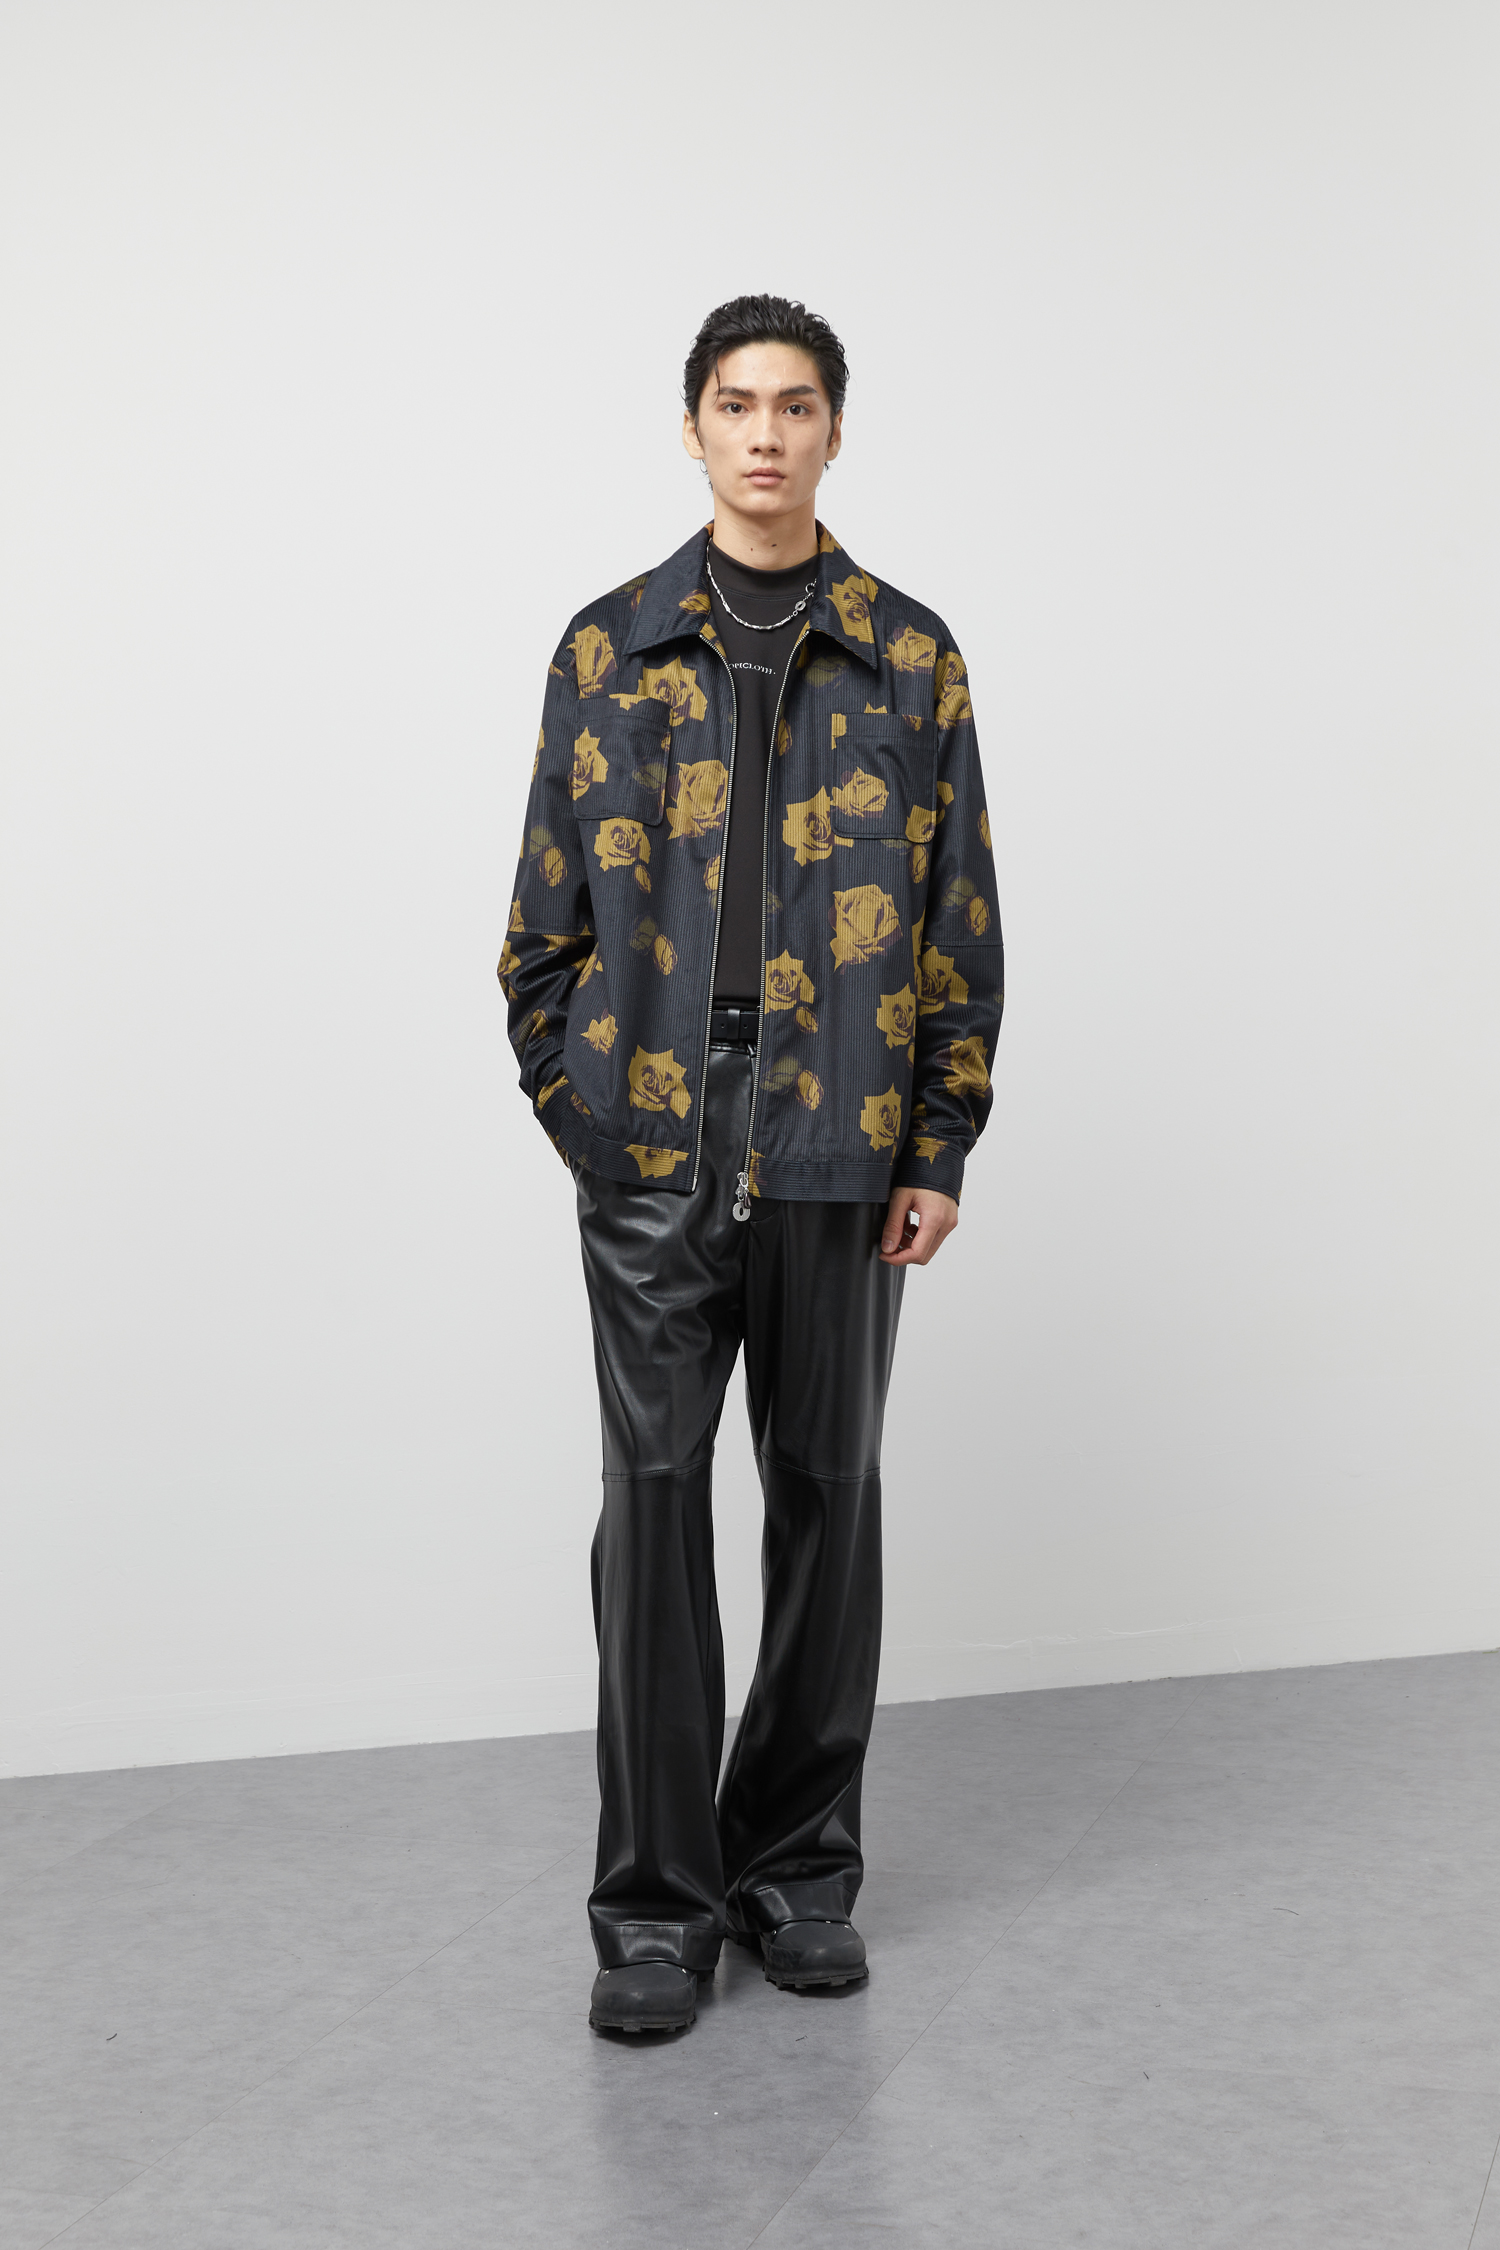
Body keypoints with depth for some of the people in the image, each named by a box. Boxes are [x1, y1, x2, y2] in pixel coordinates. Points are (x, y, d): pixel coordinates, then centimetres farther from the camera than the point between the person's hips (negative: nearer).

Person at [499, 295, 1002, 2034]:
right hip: (651, 1161, 0)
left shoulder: (911, 660, 5)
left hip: (840, 1159, 1)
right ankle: (658, 1900, 14)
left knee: (827, 1500, 8)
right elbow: (548, 910, 7)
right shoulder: (611, 646, 6)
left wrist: (941, 1151, -1)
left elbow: (962, 919, 4)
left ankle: (801, 1863, 24)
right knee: (654, 1505, 2)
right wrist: (568, 1098, 0)